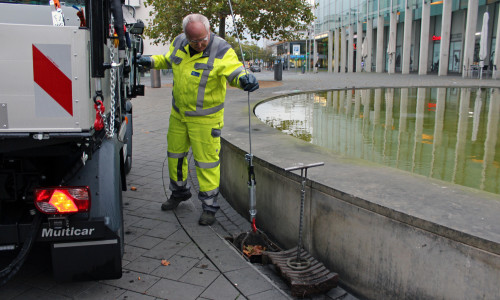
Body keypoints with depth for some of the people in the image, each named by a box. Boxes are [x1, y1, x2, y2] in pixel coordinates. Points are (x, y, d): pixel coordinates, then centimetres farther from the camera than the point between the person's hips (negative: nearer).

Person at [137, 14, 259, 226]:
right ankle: (179, 192, 43)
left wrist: (245, 79, -51)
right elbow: (168, 60, 18)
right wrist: (152, 61, 2)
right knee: (175, 152, 20)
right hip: (178, 113, 7)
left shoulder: (221, 51, -20)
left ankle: (209, 206, 15)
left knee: (206, 160, -1)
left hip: (205, 117, -6)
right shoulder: (179, 42, -1)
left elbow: (235, 72, -29)